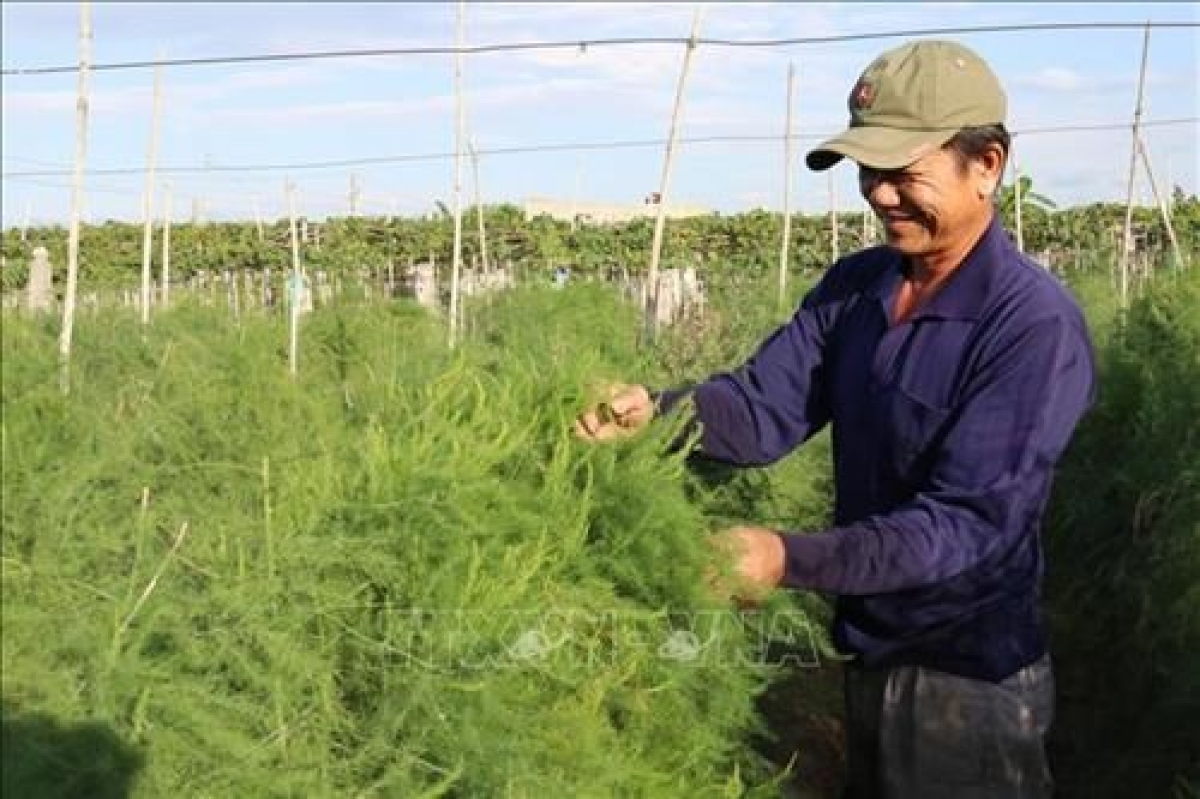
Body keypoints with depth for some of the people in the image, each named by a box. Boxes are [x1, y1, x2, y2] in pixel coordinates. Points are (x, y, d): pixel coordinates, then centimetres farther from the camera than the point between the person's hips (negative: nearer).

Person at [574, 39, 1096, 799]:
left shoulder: (1037, 326, -22)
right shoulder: (854, 287, 0)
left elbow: (968, 520, -27)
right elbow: (763, 406, -5)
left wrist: (790, 559, -37)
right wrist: (654, 412, -25)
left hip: (971, 683, -6)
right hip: (868, 658, 6)